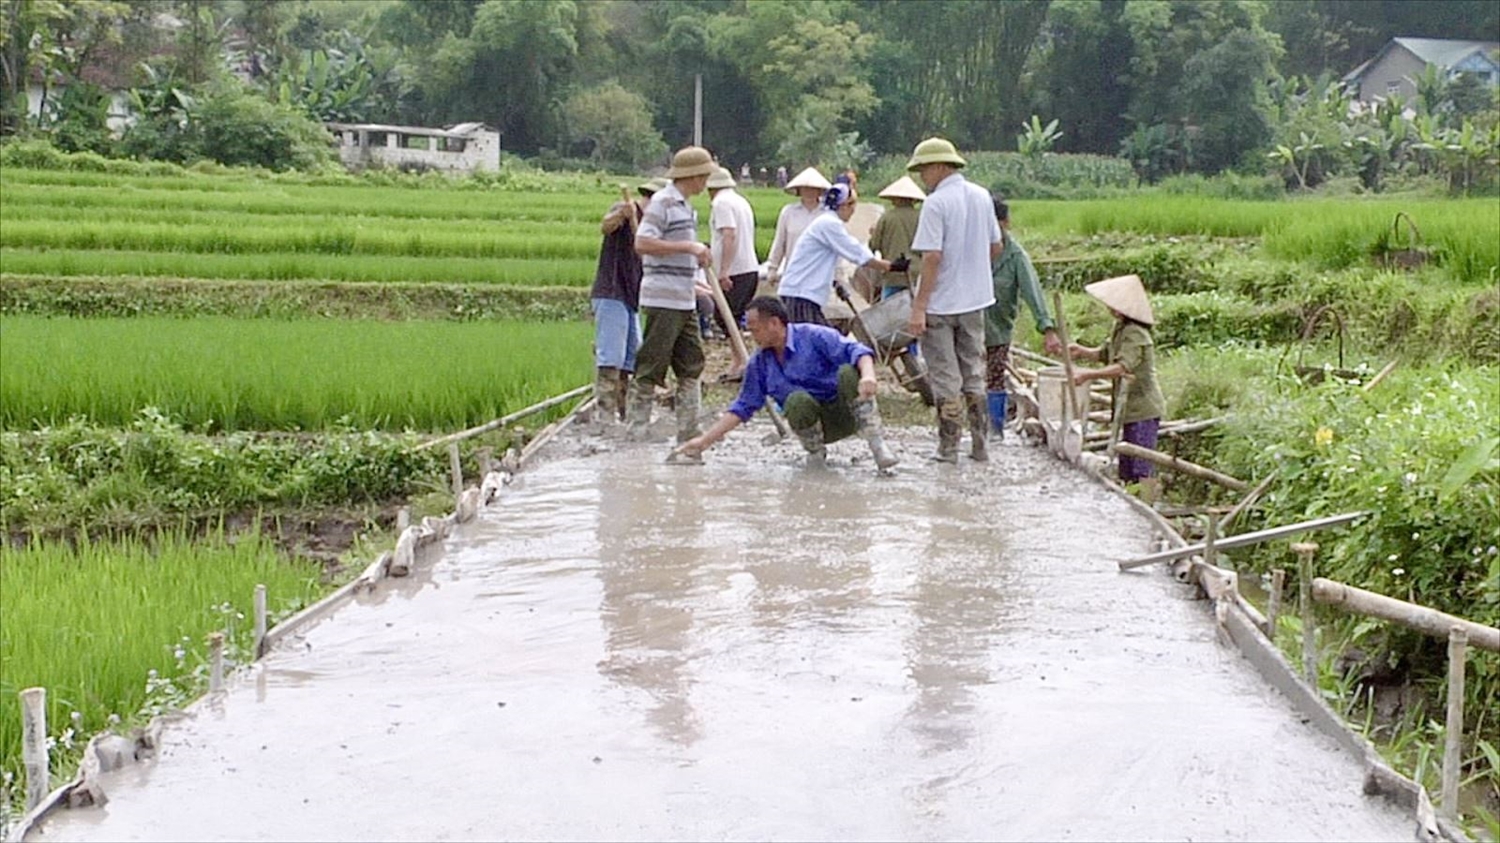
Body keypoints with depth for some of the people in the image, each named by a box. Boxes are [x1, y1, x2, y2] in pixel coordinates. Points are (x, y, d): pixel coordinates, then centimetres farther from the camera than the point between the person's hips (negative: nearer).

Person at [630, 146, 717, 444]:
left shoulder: (685, 207, 18)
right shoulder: (662, 202, -11)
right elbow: (642, 243, -21)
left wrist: (698, 253, 11)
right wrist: (688, 246, -20)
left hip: (685, 301, 10)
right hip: (662, 300, -10)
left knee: (691, 367, 10)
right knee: (651, 369, -4)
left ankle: (689, 432, 15)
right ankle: (637, 431, 2)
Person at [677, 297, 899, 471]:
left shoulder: (814, 337, -9)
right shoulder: (759, 363, 7)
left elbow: (856, 350, -21)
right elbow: (743, 407, 10)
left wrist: (868, 375, -44)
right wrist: (705, 440, 3)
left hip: (846, 414, -3)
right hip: (815, 426, 3)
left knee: (848, 372, -33)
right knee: (797, 400, -32)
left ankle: (875, 441, -33)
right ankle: (815, 452, -10)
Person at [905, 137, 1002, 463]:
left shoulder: (936, 203, -17)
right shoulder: (982, 196, 5)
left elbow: (932, 257, -22)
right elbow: (996, 247, 12)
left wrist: (918, 308, -21)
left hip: (941, 302, -7)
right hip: (976, 300, 7)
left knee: (945, 376, 2)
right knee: (973, 372, 15)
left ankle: (948, 447, 7)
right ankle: (980, 445, 18)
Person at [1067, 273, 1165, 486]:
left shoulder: (1134, 334, -19)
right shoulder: (1121, 329, 12)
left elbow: (1123, 367, -29)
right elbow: (1106, 353, 23)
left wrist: (1088, 375, -33)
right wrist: (1083, 352, 5)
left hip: (1143, 410, -10)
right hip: (1131, 409, 10)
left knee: (1141, 469, -11)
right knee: (1127, 468, 15)